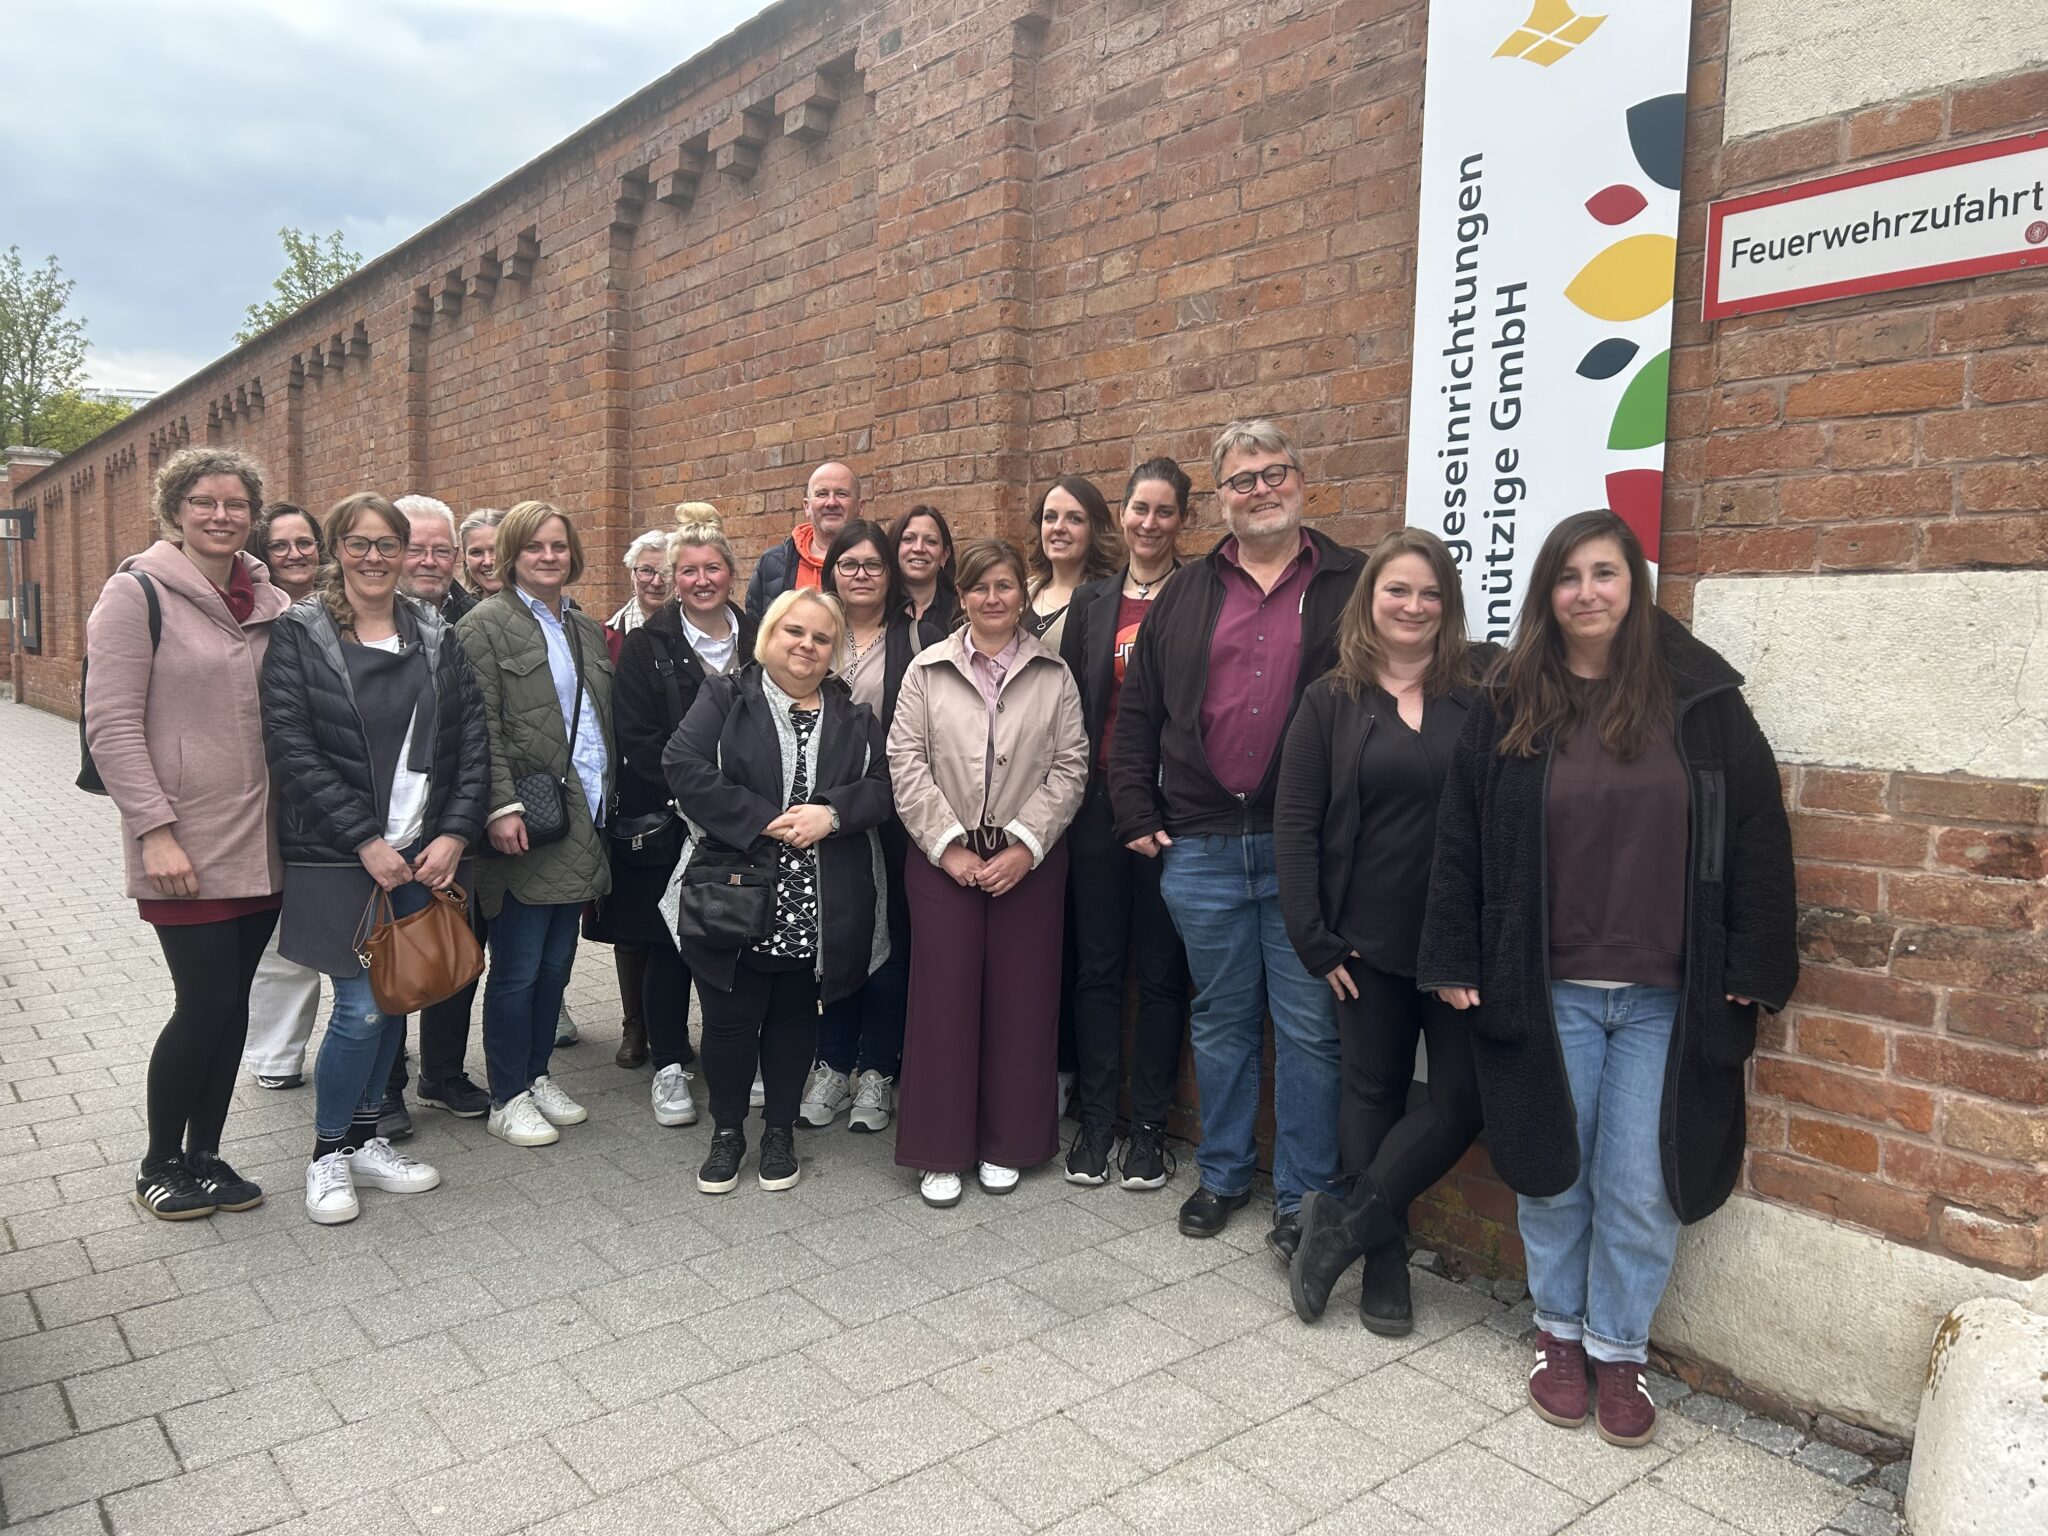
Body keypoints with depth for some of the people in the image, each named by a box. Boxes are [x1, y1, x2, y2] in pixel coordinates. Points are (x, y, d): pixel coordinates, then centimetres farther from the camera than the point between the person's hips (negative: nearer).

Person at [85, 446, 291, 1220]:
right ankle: (160, 1163, 19)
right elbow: (111, 726, -10)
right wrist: (155, 830, -16)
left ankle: (205, 1154, 26)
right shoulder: (138, 592, -6)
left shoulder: (272, 603, 9)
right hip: (185, 846, -5)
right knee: (206, 1004, -3)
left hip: (262, 844, 5)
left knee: (232, 1003, 10)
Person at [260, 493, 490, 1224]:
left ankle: (366, 1138, 28)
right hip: (339, 856, -4)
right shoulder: (299, 635, -3)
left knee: (393, 1000, 11)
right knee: (360, 1007, -3)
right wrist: (366, 841, -15)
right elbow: (292, 750, -10)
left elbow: (472, 741, 4)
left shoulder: (437, 637, 7)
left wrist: (454, 834, -7)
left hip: (424, 852, 4)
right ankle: (328, 1154, 18)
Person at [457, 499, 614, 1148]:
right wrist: (502, 807, -20)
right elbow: (482, 726, -13)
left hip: (581, 822, 7)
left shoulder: (587, 628, 16)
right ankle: (508, 1098, 14)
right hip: (526, 826, -7)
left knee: (556, 962, 14)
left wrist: (606, 799, 16)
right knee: (518, 969, 1)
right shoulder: (486, 625, -6)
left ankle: (538, 1075, 28)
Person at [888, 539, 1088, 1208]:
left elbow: (1070, 766, 0)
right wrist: (948, 845, -8)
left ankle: (1005, 1144, 22)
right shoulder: (928, 669, 4)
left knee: (1020, 997, 5)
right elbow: (906, 762, -1)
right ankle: (940, 1151, 14)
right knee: (944, 996, 1)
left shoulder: (1053, 674, 4)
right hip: (943, 859, 0)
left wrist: (1025, 845, -9)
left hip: (1028, 861, 1)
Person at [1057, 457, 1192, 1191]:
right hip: (1099, 802, 3)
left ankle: (1149, 1125, 19)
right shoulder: (1091, 602, 10)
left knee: (1161, 969, 7)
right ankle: (1094, 1121, 20)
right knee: (1096, 966, 9)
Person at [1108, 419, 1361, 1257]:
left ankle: (1303, 1196, 20)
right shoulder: (1186, 594, 11)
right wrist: (1137, 816, 6)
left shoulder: (1352, 584, 2)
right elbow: (1136, 715, 13)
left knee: (1308, 1027, 4)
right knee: (1220, 1020, 15)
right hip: (1201, 849, 3)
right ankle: (1223, 1172, 32)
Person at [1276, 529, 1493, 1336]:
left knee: (1465, 1095, 0)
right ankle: (1384, 1261, 25)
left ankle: (1345, 1222, 17)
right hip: (1368, 941, 0)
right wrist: (1316, 941, -6)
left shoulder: (1484, 685, 0)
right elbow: (1295, 825, -1)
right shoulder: (1331, 701, 2)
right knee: (1374, 1094, 10)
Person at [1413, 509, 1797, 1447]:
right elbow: (1461, 844, 3)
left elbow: (1756, 838, 0)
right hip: (1546, 991, 1)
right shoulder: (1507, 711, 1)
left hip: (1670, 997, 0)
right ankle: (1560, 1335, 32)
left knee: (1641, 1186, 6)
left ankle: (1619, 1351, 27)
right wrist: (1453, 964, 0)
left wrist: (1756, 968, -3)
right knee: (1551, 1173, 11)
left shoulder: (1702, 699, -1)